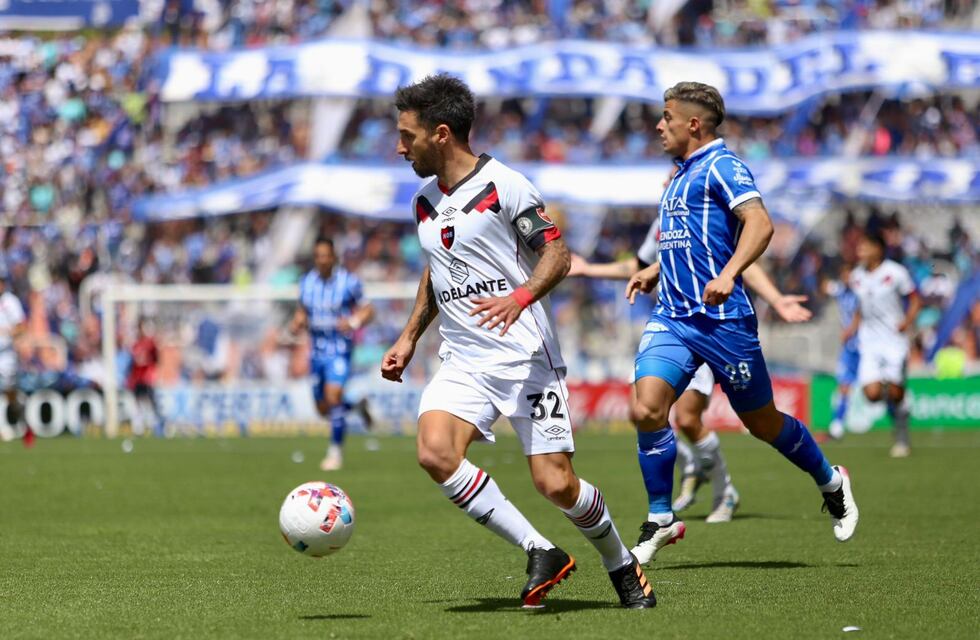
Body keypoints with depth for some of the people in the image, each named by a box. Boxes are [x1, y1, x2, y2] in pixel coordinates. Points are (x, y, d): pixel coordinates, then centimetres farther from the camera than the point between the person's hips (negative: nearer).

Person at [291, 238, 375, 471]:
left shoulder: (349, 282, -7)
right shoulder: (306, 283, 5)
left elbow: (367, 309, 0)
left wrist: (353, 322, -20)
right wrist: (297, 323, -4)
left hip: (340, 346, -5)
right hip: (317, 349, 5)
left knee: (333, 395, -22)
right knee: (323, 408, 8)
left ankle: (335, 452, -12)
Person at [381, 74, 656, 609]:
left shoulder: (503, 185, -8)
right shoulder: (424, 203, 13)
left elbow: (557, 253, -11)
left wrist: (521, 297, -28)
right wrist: (409, 338, 24)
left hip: (525, 357, -6)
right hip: (462, 361, 6)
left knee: (555, 485, -10)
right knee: (435, 454, -22)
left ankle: (622, 566, 20)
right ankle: (541, 554, -10)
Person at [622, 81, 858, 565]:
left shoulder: (720, 165, -9)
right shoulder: (681, 175, 18)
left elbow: (759, 223, -22)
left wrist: (727, 274, -34)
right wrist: (655, 270, 26)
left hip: (722, 319, -7)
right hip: (671, 316, 7)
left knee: (762, 423, 6)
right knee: (647, 409, -14)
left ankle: (831, 484, 31)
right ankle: (660, 521, -3)